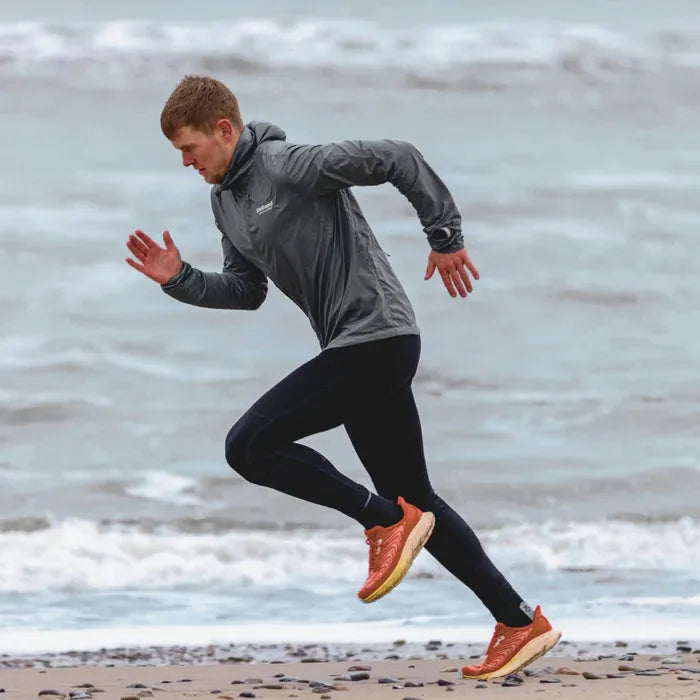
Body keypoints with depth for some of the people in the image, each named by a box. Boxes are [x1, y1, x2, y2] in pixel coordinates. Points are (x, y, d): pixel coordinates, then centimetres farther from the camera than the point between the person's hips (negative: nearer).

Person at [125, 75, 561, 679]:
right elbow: (246, 289, 25)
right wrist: (180, 280, 10)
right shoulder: (226, 200, 16)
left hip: (377, 339, -10)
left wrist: (446, 236, -10)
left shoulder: (291, 166, -13)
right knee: (411, 500, 11)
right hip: (353, 350, 10)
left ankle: (385, 520, -6)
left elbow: (397, 159, -16)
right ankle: (522, 623, 14)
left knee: (249, 446, -14)